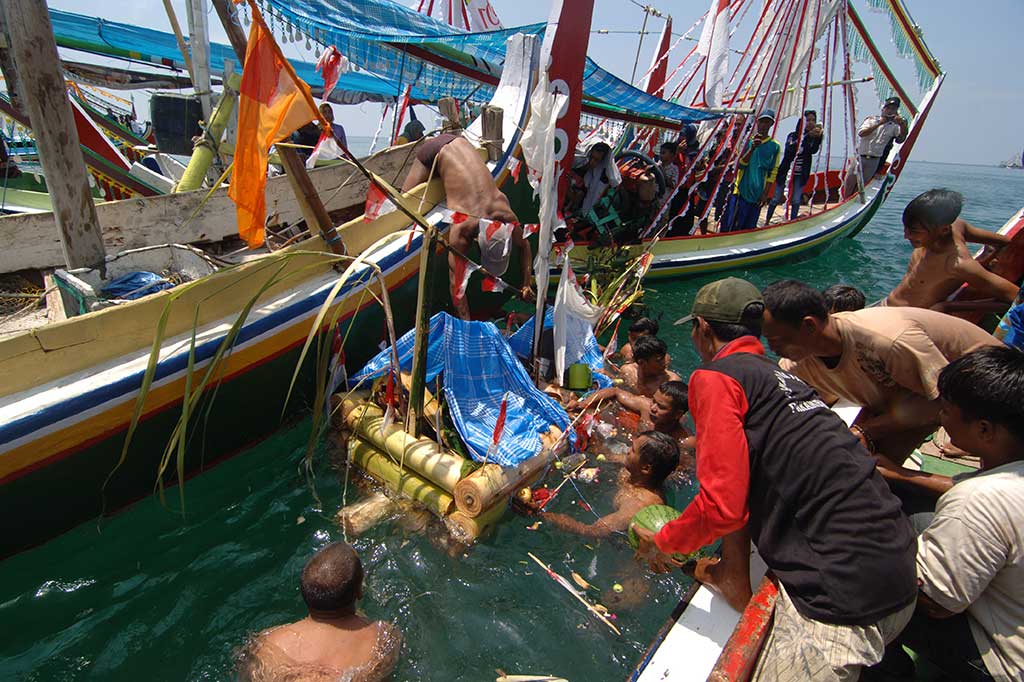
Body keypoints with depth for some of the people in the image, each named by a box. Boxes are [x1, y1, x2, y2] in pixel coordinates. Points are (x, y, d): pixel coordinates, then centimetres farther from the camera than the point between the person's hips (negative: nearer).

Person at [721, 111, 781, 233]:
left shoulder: (775, 146, 7)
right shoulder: (747, 140, 5)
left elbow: (772, 173, 6)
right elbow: (740, 164, -4)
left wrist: (765, 194, 0)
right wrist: (752, 148, -19)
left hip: (758, 195, 1)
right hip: (741, 191, -1)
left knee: (749, 228, 5)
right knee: (731, 226, -5)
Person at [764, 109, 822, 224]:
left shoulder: (814, 138, 1)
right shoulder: (793, 136, -5)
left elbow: (813, 150, -19)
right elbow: (790, 148, -27)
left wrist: (819, 136, -34)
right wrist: (808, 136, -34)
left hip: (800, 175, 2)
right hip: (785, 172, -2)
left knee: (796, 201, 2)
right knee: (776, 199, 3)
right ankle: (767, 222, 16)